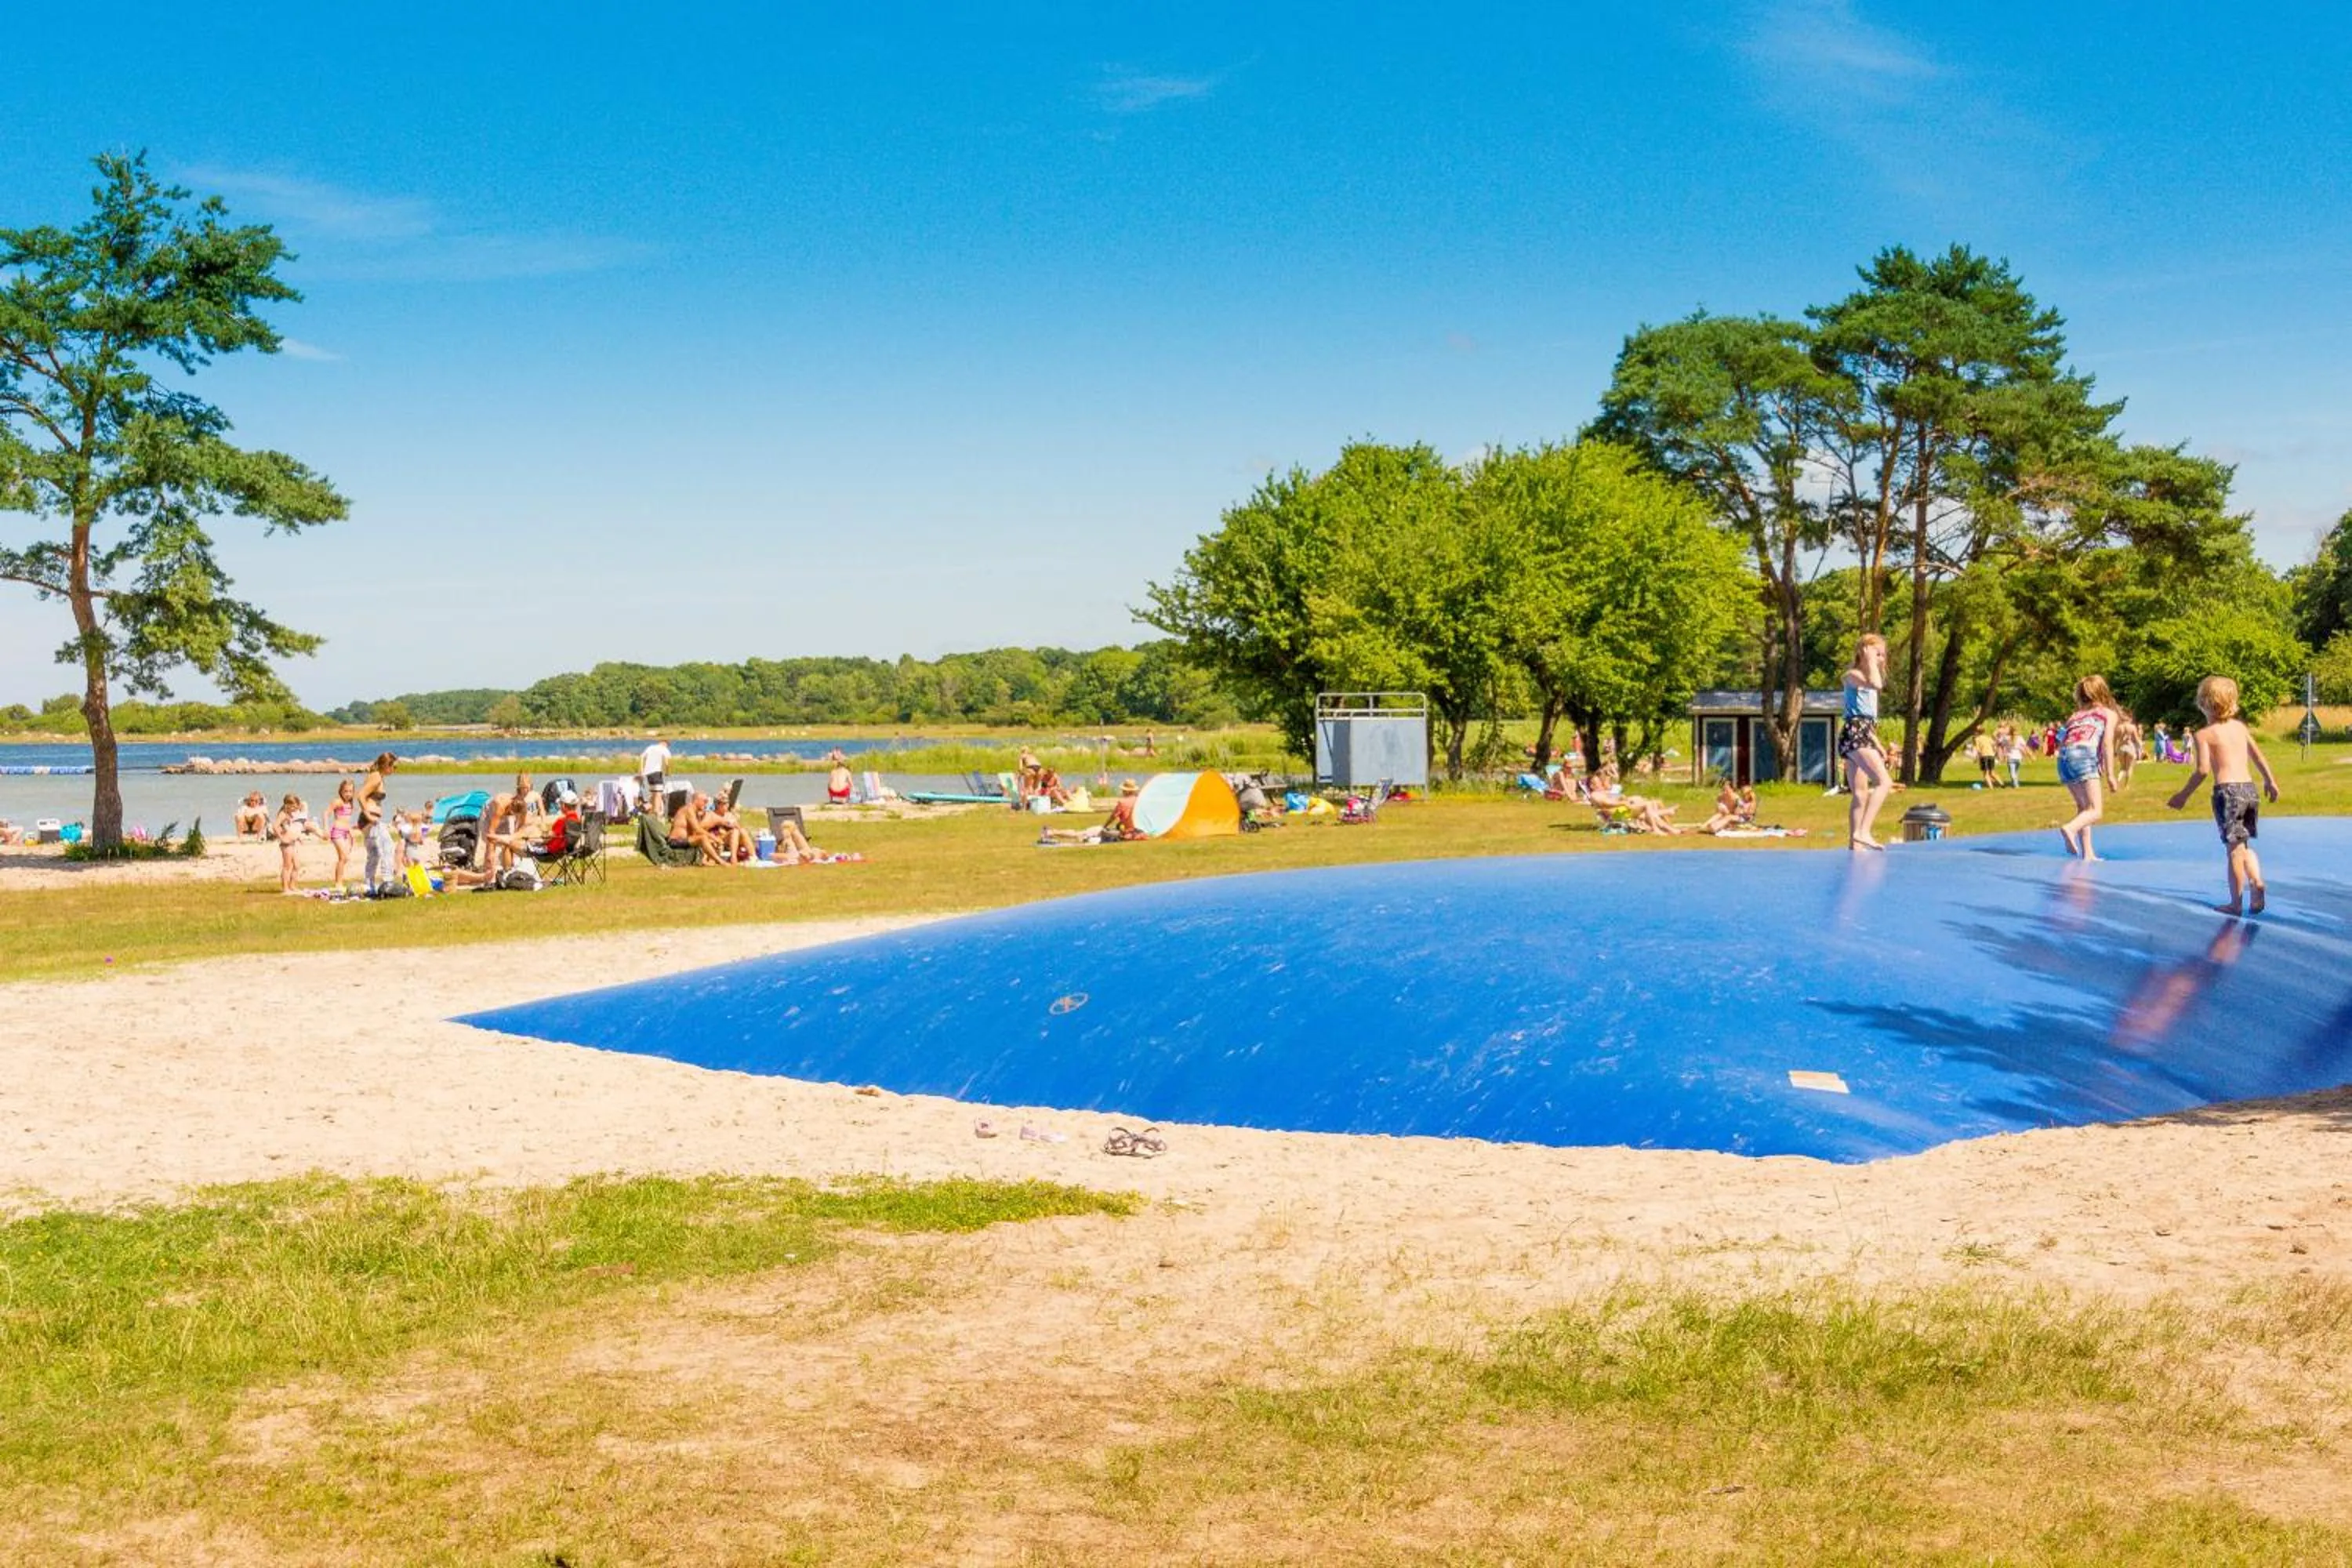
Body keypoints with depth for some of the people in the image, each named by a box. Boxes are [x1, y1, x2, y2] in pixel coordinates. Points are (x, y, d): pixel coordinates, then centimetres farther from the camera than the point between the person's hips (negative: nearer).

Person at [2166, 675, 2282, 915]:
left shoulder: (2203, 735, -5)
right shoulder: (2240, 726, 12)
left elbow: (2203, 770, -13)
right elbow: (2258, 755, 18)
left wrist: (2184, 795, -4)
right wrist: (2270, 781, 31)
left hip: (2227, 790, -6)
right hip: (2249, 788, 6)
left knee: (2235, 848, -1)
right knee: (2245, 845, 21)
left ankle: (2236, 902, 5)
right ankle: (2257, 881, -2)